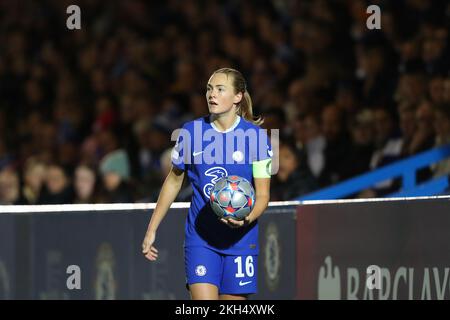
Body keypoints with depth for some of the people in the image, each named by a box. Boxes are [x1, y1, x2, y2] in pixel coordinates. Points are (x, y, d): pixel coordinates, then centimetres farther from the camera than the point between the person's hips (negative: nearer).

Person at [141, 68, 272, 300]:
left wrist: (247, 219, -26)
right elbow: (174, 180, 14)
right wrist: (152, 229, 15)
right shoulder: (191, 132, 0)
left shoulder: (256, 136, -5)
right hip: (200, 239, 0)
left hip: (240, 240, 0)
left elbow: (263, 195, -4)